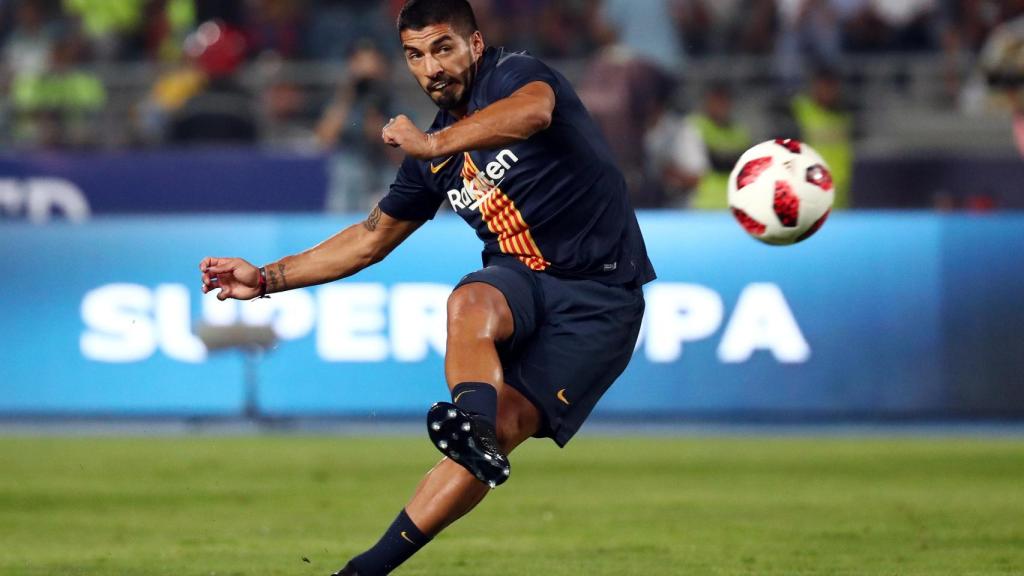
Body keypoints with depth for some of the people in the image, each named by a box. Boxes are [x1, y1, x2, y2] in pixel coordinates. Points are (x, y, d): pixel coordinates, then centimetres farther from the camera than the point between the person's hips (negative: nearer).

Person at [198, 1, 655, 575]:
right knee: (470, 303, -32)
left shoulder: (515, 73, -8)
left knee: (503, 425, -23)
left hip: (601, 296, -5)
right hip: (520, 279, 5)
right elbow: (372, 238, 25)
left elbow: (534, 111, -35)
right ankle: (473, 425, -59)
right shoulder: (434, 158, 13)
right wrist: (265, 278, 23)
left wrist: (434, 144, -34)